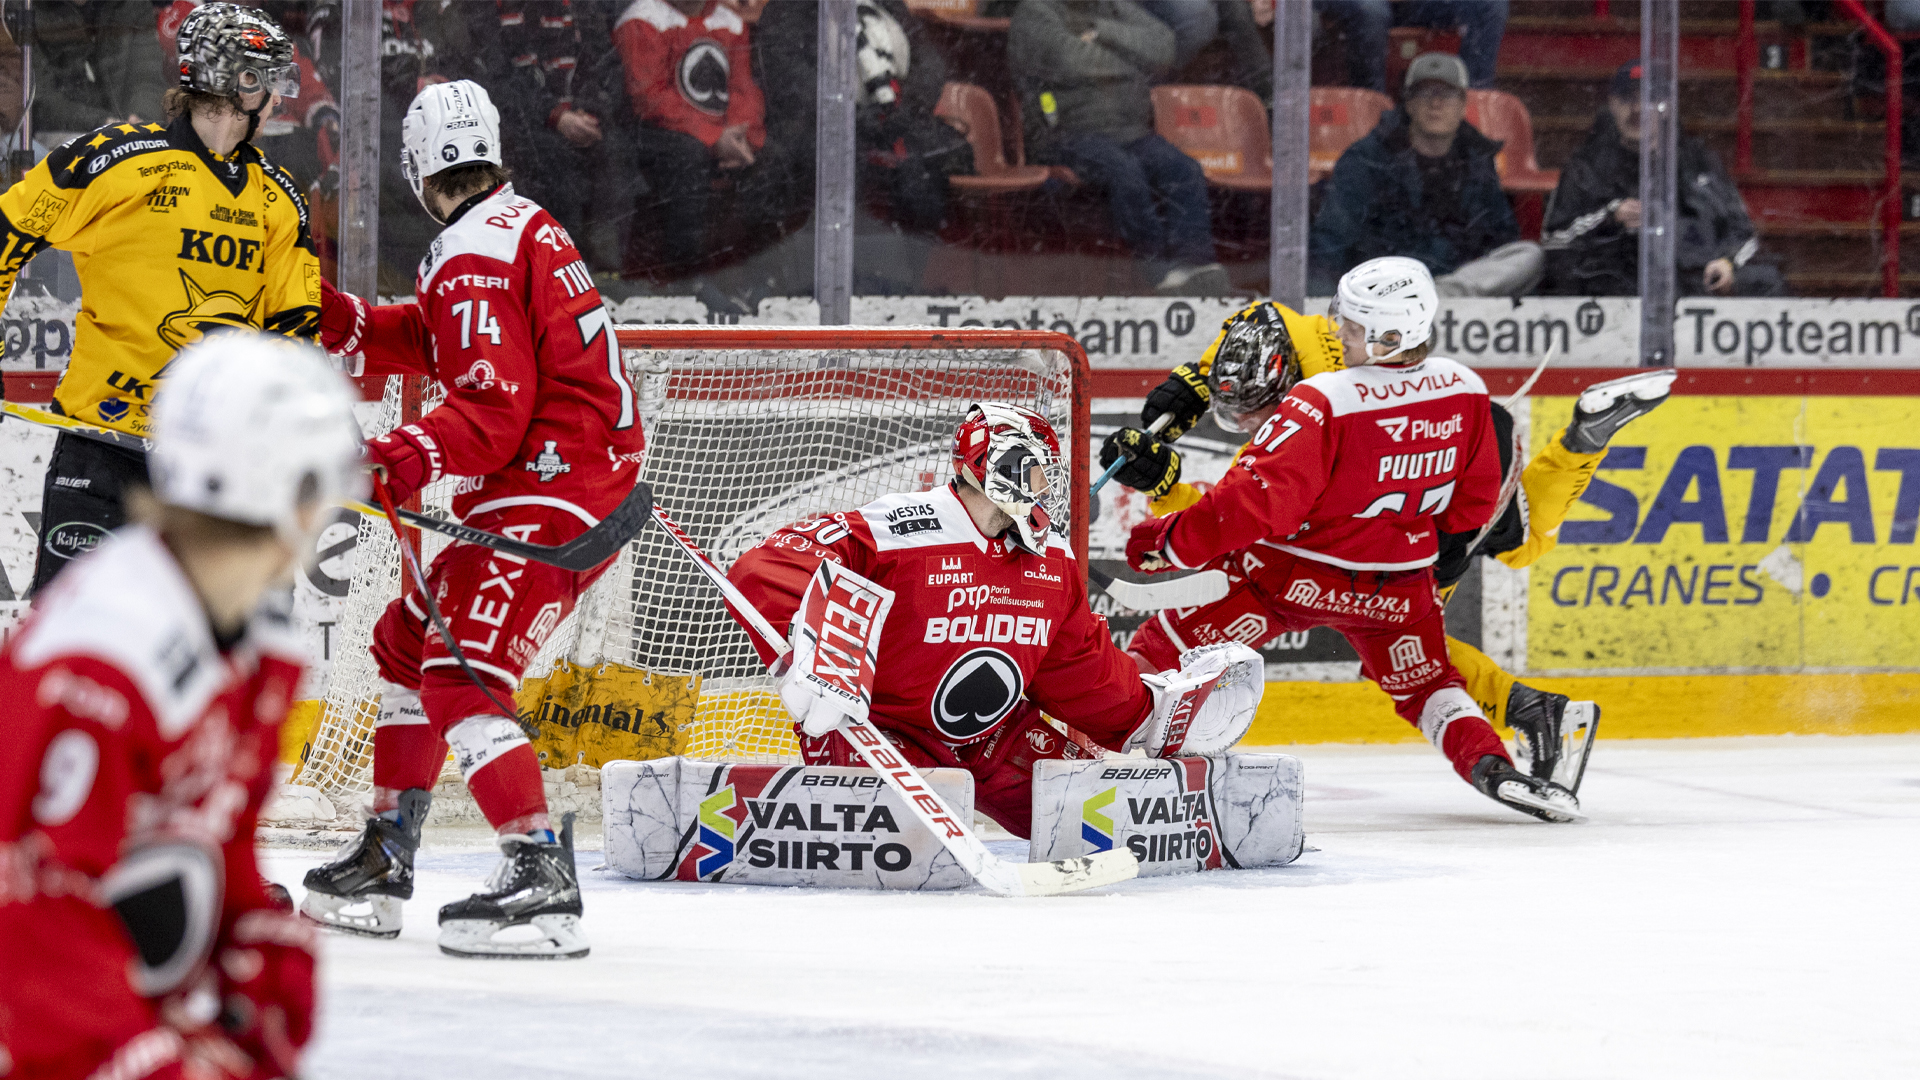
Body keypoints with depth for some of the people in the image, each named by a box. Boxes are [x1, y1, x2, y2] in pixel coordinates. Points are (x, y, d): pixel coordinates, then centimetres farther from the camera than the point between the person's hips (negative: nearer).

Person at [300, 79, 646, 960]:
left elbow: (493, 408, -24)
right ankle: (384, 863, 26)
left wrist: (403, 460, -33)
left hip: (551, 487, -11)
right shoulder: (523, 226, 14)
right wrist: (333, 317, 19)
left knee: (461, 675, -19)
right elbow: (441, 344, 21)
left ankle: (540, 877, -29)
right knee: (409, 642, 19)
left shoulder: (473, 258, -16)